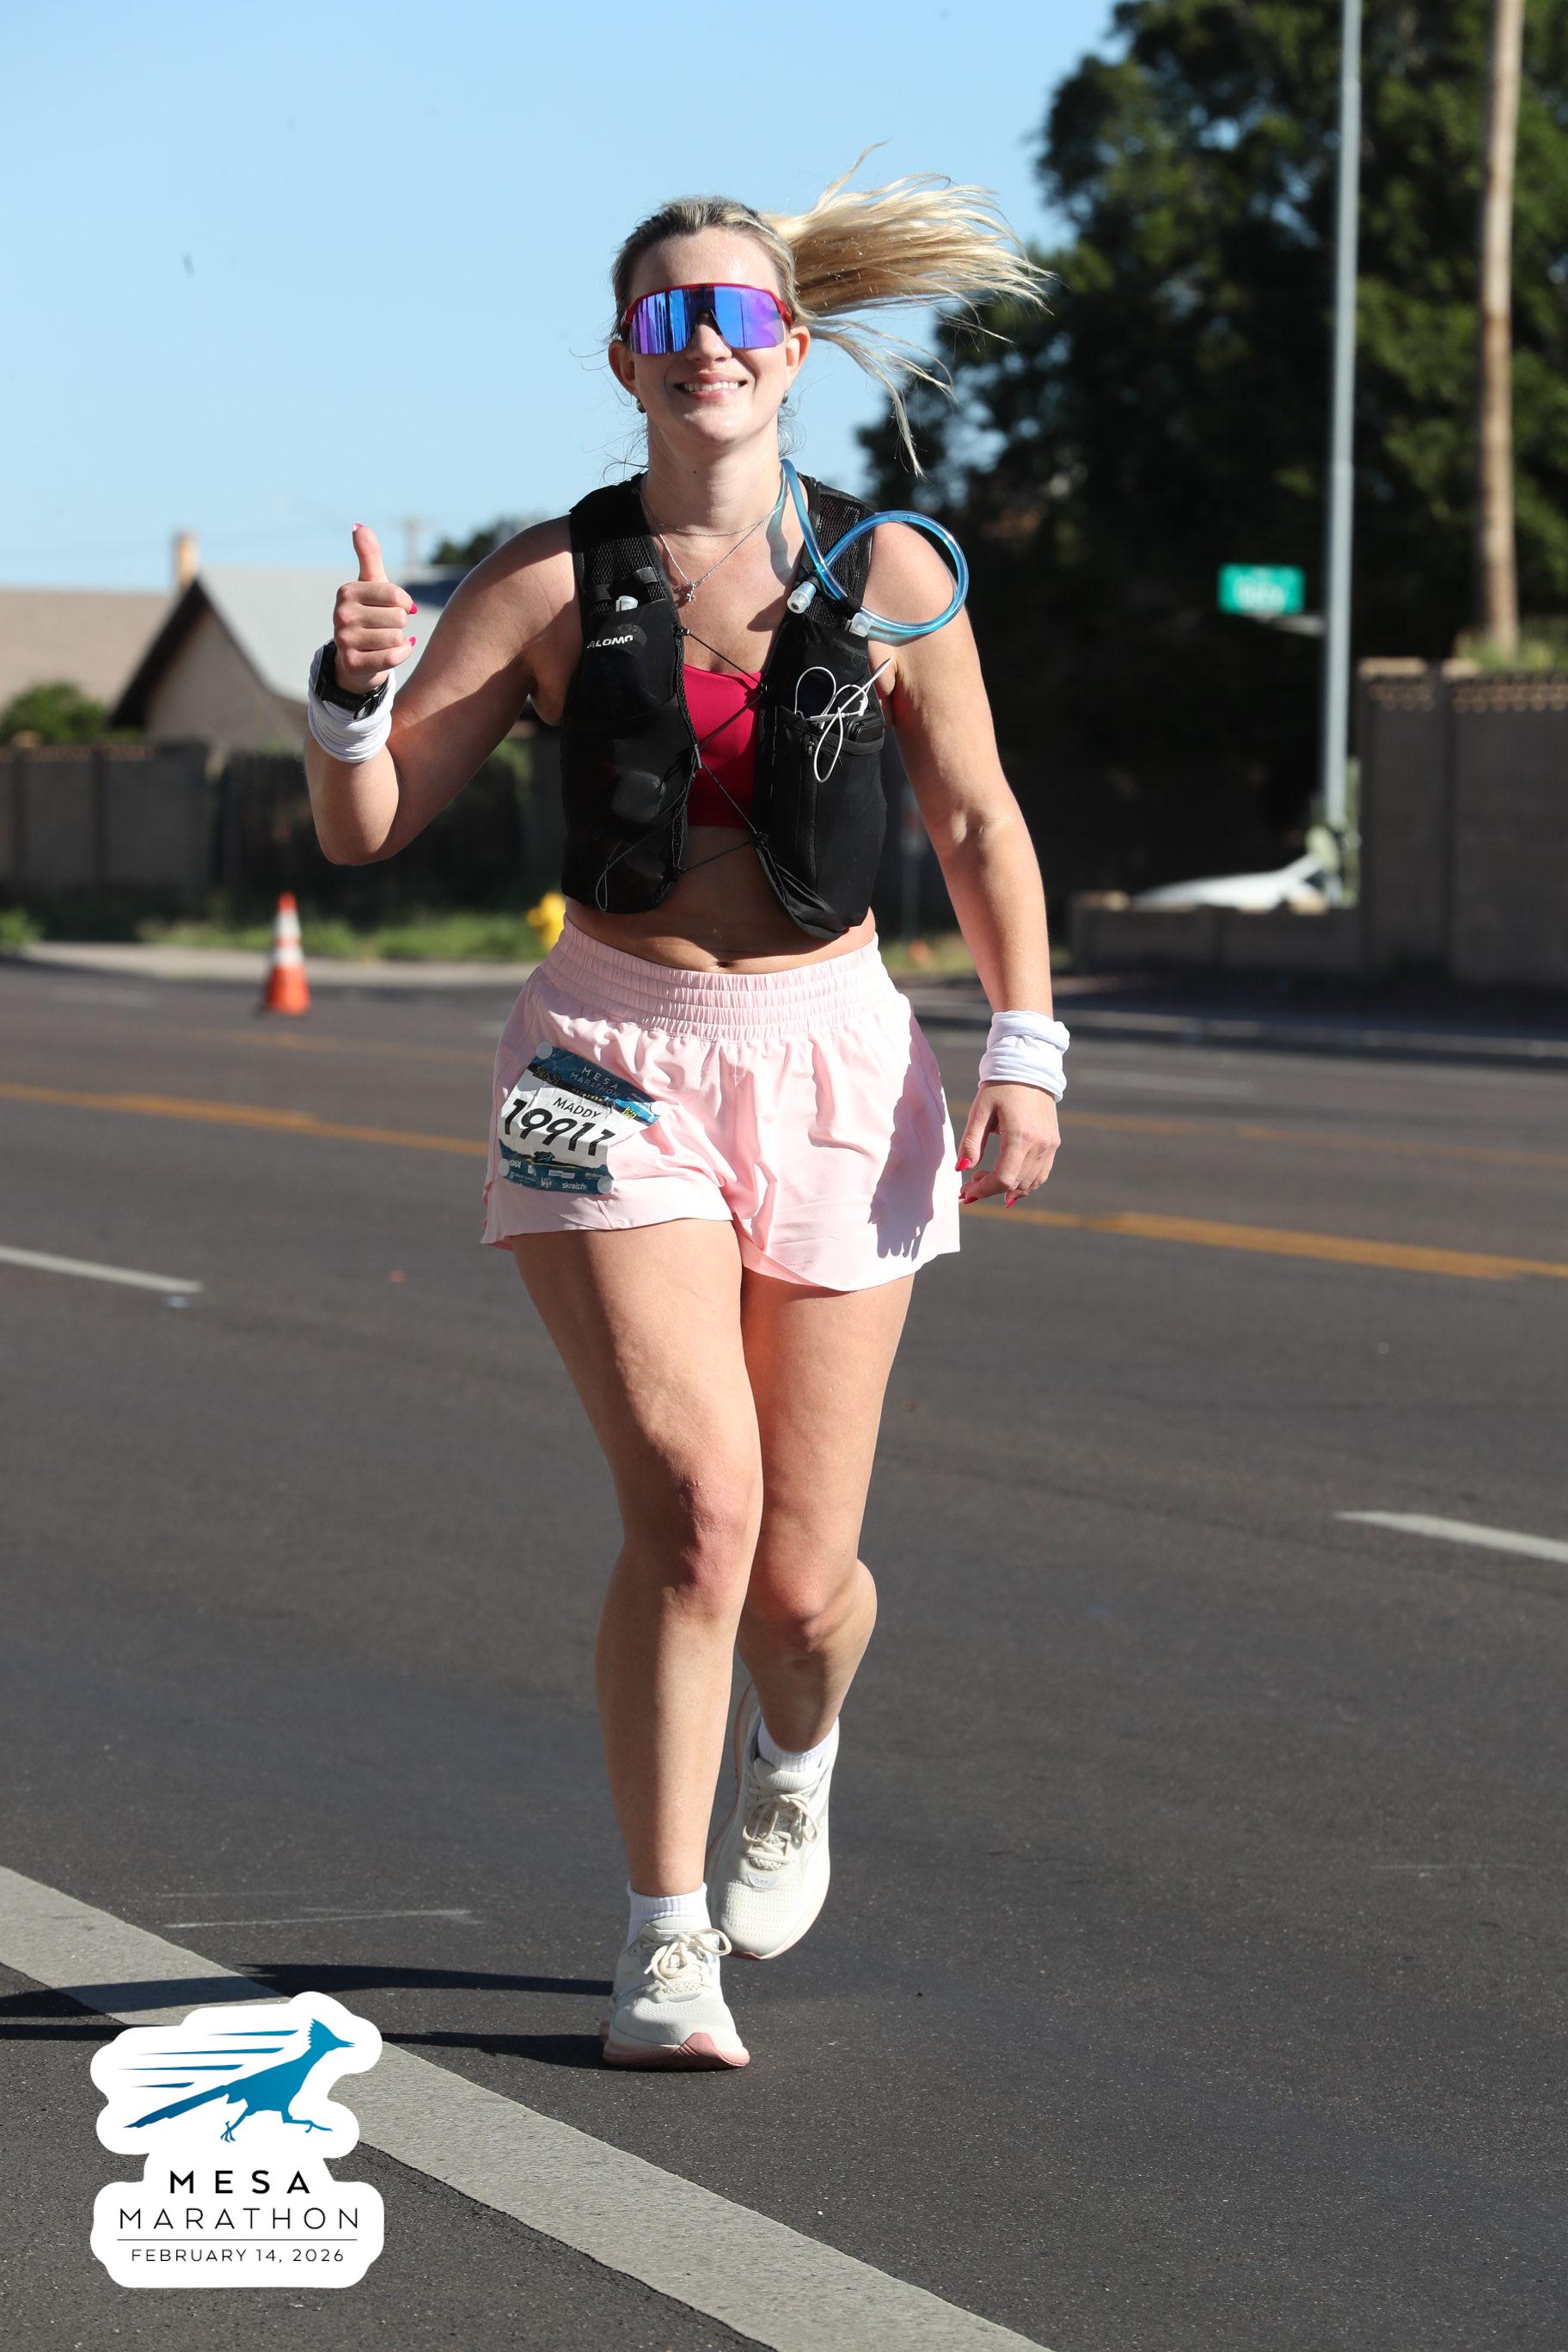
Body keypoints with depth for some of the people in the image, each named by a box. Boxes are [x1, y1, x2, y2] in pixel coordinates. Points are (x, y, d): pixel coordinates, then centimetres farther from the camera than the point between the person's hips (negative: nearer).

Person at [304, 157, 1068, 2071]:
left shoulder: (886, 576, 1)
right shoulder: (549, 587, -1)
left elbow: (978, 828, 10)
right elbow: (362, 829, 0)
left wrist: (1022, 1049, 0)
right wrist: (354, 697, -20)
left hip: (832, 1061, 1)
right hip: (613, 1060, -1)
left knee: (803, 1574, 3)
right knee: (694, 1502, -20)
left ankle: (790, 1755, 40)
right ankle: (666, 1946, -8)